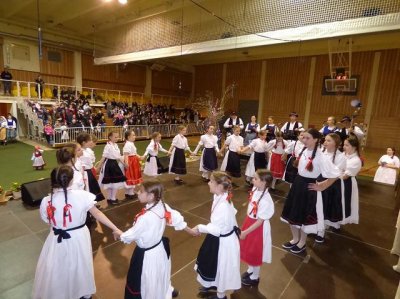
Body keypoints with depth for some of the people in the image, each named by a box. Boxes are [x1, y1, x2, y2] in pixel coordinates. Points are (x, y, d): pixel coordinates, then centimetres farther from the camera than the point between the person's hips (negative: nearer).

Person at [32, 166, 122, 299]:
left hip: (58, 240, 0)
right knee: (80, 267, 24)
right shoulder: (82, 195, -22)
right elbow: (97, 214, -16)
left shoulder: (46, 201, -17)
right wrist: (115, 228, -7)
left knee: (55, 269, 25)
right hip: (78, 238, 0)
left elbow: (48, 222, -2)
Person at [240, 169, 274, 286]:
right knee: (248, 249, 24)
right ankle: (250, 270, 50)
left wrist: (245, 232, -17)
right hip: (249, 222, 7)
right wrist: (245, 226, 13)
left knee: (255, 252, 15)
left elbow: (260, 221, -24)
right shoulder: (255, 189, -10)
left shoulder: (265, 201, -33)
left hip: (258, 228, -7)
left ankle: (255, 277, 40)